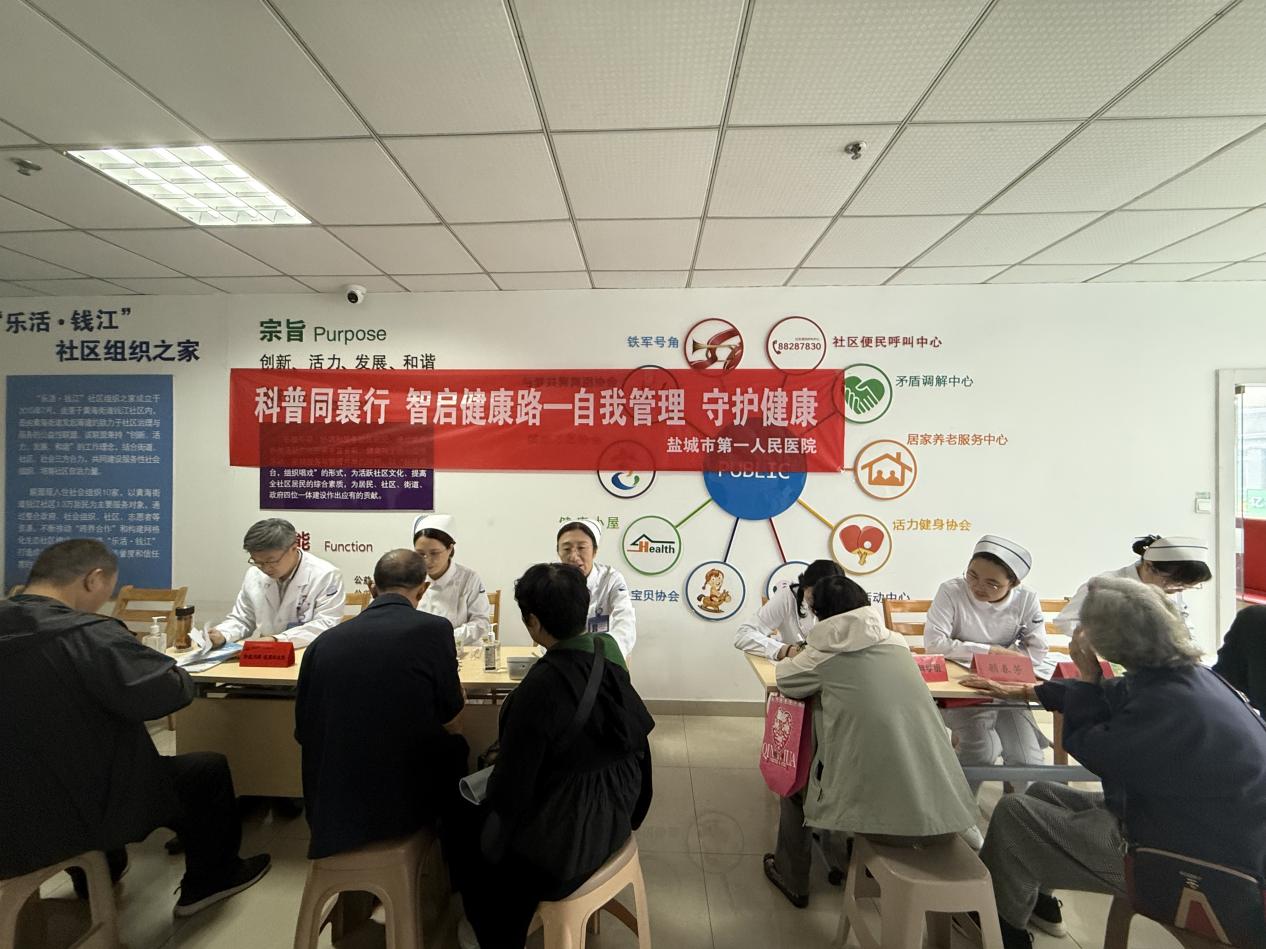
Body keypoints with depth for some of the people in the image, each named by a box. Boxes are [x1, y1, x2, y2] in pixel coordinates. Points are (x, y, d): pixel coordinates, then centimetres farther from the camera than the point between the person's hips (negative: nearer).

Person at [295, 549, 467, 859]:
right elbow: (449, 719, -3)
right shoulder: (434, 628, -14)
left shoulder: (323, 642, -3)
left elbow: (304, 732, 7)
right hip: (404, 802, -4)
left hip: (328, 809, 4)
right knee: (455, 748, 27)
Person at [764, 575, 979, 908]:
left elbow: (785, 680, 12)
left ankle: (792, 880, 41)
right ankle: (846, 865, 53)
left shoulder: (828, 653, -4)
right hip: (946, 814, 5)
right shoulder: (898, 645, 8)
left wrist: (795, 657, 30)